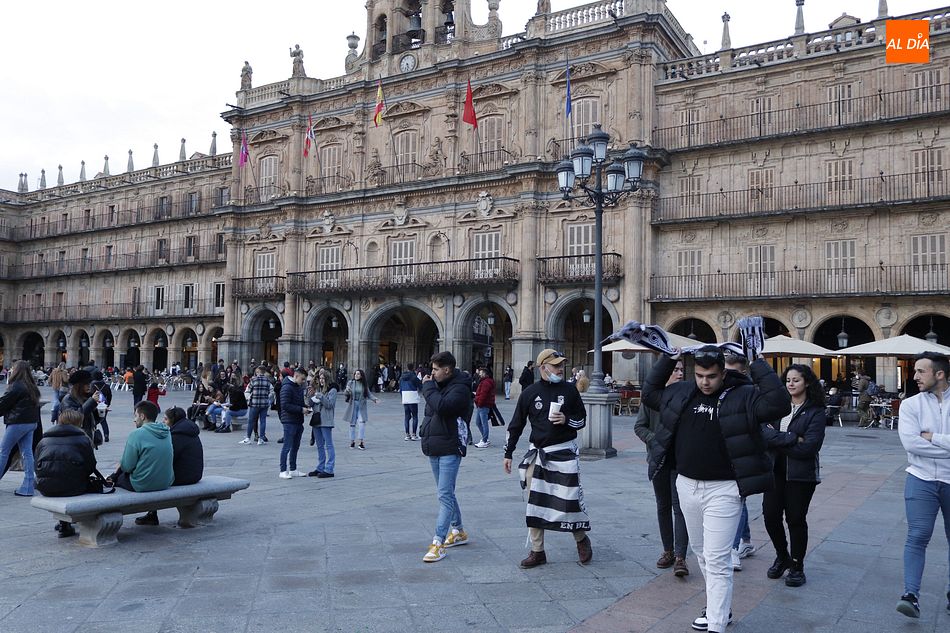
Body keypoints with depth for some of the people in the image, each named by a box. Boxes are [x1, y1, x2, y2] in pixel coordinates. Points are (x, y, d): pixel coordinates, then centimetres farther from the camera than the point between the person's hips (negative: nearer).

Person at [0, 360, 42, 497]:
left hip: (18, 423, -8)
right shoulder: (32, 387, 12)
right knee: (27, 452, 7)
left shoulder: (15, 386, -13)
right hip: (31, 422, 8)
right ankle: (27, 486, 6)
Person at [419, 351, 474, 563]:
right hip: (434, 447, 9)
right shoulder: (439, 385, 11)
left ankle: (438, 542, -11)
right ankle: (458, 531, 32)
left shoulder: (460, 389, -14)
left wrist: (428, 387, -16)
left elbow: (442, 406, -30)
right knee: (446, 493, 18)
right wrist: (425, 431, 9)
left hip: (450, 448, -9)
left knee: (445, 495, -10)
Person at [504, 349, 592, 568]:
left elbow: (582, 419, 9)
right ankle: (537, 552, 16)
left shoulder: (569, 390, 1)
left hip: (564, 453, -2)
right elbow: (516, 425, 8)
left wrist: (566, 420, -12)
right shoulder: (529, 393, 2)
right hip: (537, 454, 2)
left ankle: (581, 539, 24)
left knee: (570, 499, -3)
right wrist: (508, 454, 8)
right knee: (534, 502, 4)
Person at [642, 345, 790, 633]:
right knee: (700, 550, 20)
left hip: (723, 490, -6)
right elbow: (649, 393, 15)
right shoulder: (680, 392, 4)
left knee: (717, 560, -4)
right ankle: (719, 606, 40)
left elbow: (779, 404, -24)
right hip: (687, 485, 6)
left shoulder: (743, 396, -11)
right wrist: (667, 360, 6)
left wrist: (757, 365, -21)